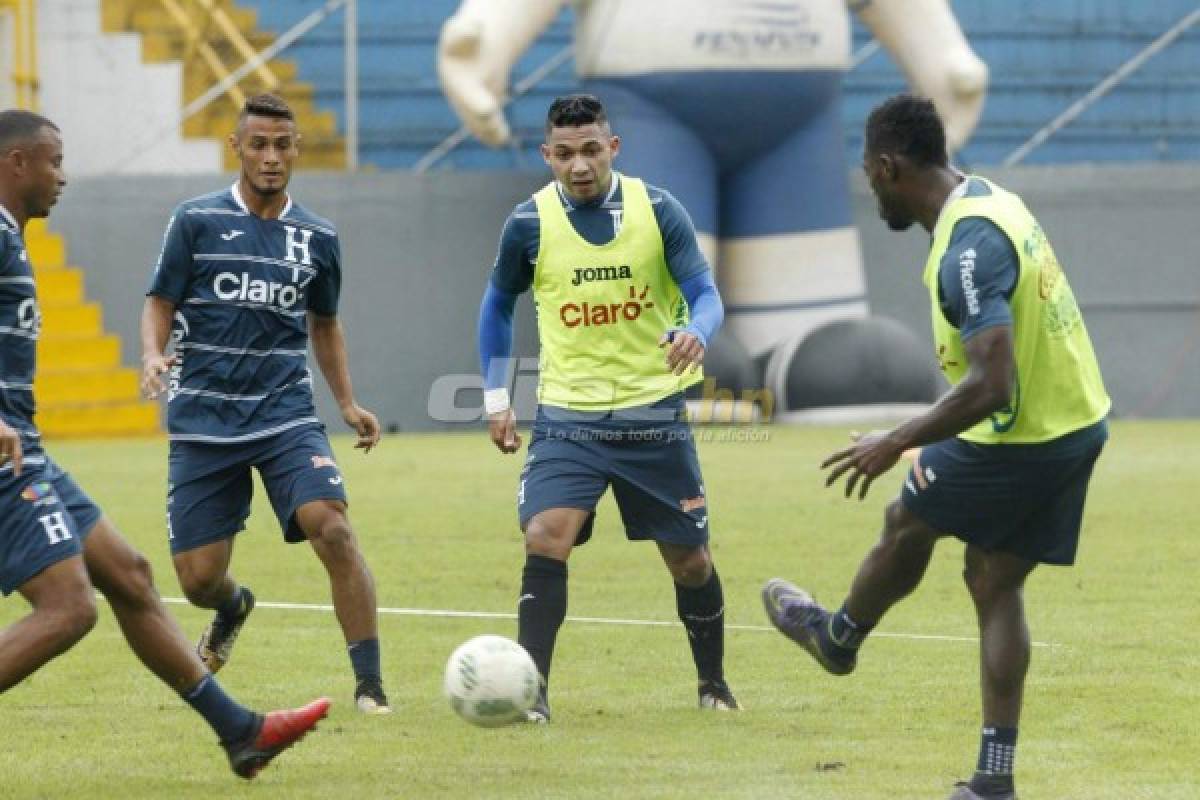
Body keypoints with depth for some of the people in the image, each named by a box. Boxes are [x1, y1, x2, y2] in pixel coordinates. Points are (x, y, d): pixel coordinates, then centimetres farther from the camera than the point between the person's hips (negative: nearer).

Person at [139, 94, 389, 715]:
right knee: (198, 577, 0)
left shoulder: (317, 238, 8)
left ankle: (370, 685, -18)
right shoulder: (197, 221, -1)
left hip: (286, 414, 1)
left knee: (332, 528, -24)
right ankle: (233, 608, 41)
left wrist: (347, 403, 12)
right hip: (203, 422, -1)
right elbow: (160, 303, 2)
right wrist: (153, 355, -19)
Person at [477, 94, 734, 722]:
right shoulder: (530, 222, -5)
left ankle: (713, 682, 31)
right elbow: (498, 304, 12)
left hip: (653, 411, 1)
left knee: (689, 556, 9)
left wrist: (696, 332, -31)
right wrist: (496, 396, 8)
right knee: (546, 537, -21)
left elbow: (705, 294, -7)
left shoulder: (657, 211, -7)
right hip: (568, 415, 0)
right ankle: (530, 690, -18)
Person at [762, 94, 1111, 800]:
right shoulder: (993, 199, 5)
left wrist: (897, 443, -20)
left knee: (907, 524, 17)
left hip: (1019, 440, -9)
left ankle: (838, 637, 44)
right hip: (1077, 424, 9)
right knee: (996, 582, 13)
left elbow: (991, 386, -31)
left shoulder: (967, 249, -26)